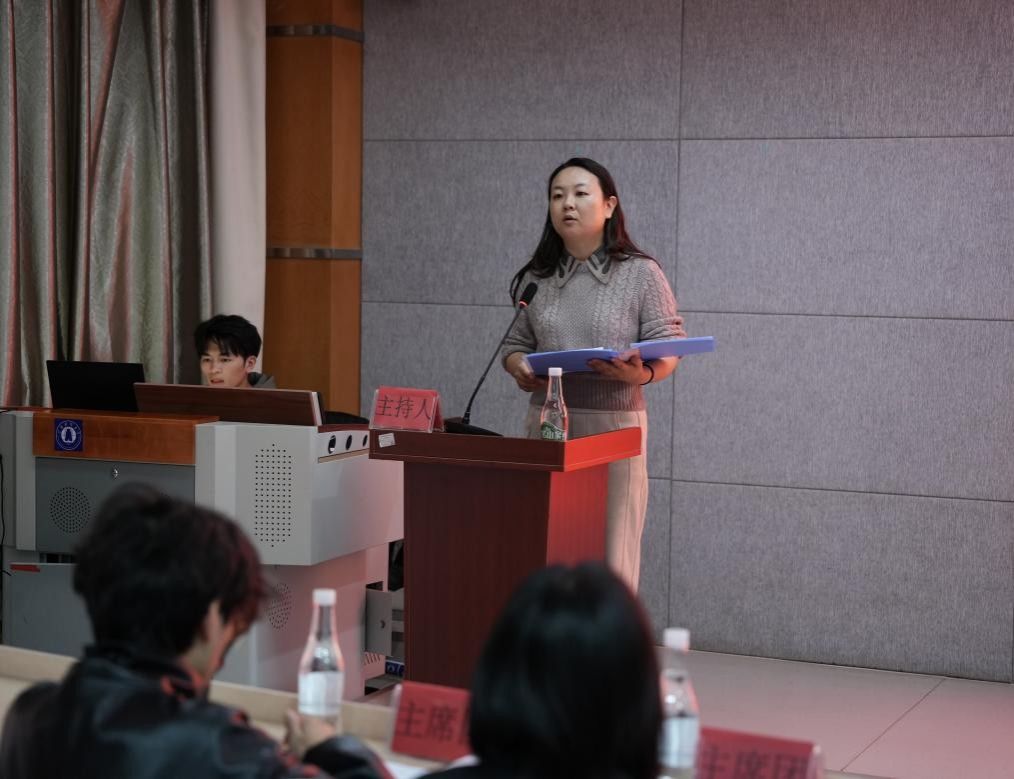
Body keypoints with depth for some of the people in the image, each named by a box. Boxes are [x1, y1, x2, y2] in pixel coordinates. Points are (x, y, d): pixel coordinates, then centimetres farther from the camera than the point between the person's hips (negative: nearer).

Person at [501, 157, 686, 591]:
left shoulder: (641, 274, 2)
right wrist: (519, 366, -6)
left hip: (614, 424, -3)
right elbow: (515, 344, 17)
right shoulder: (535, 278, 11)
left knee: (610, 555, -1)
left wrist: (641, 373, -22)